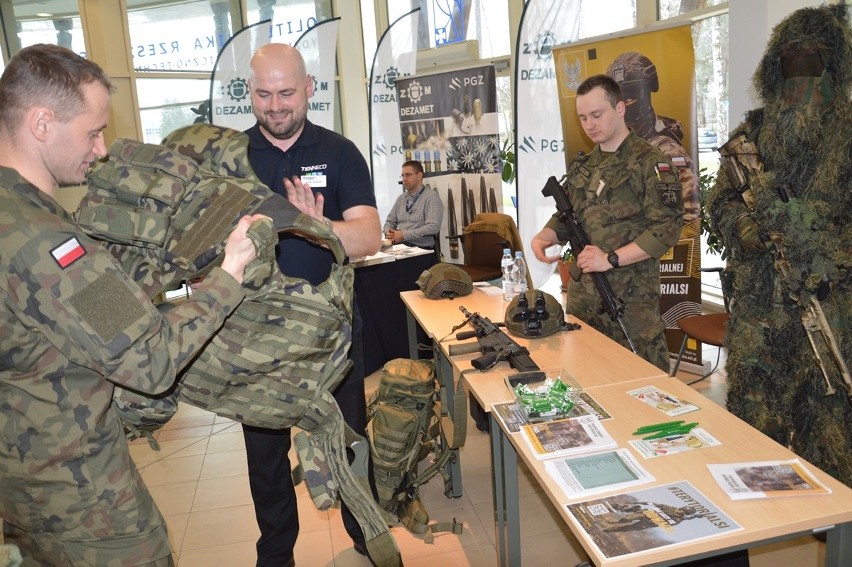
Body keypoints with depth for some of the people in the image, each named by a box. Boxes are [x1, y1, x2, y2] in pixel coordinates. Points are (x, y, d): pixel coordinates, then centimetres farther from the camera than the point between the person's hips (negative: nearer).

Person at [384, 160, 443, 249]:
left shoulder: (431, 197, -3)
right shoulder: (401, 198, 18)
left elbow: (433, 227, -15)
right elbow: (390, 221, 23)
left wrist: (404, 235, -17)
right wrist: (388, 232, -2)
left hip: (422, 248, -6)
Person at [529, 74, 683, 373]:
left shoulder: (650, 163, -7)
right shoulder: (582, 167, 14)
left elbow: (666, 230, -14)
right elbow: (565, 216, 19)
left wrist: (611, 259, -19)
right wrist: (545, 235, -2)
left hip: (631, 297, -6)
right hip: (581, 294, 6)